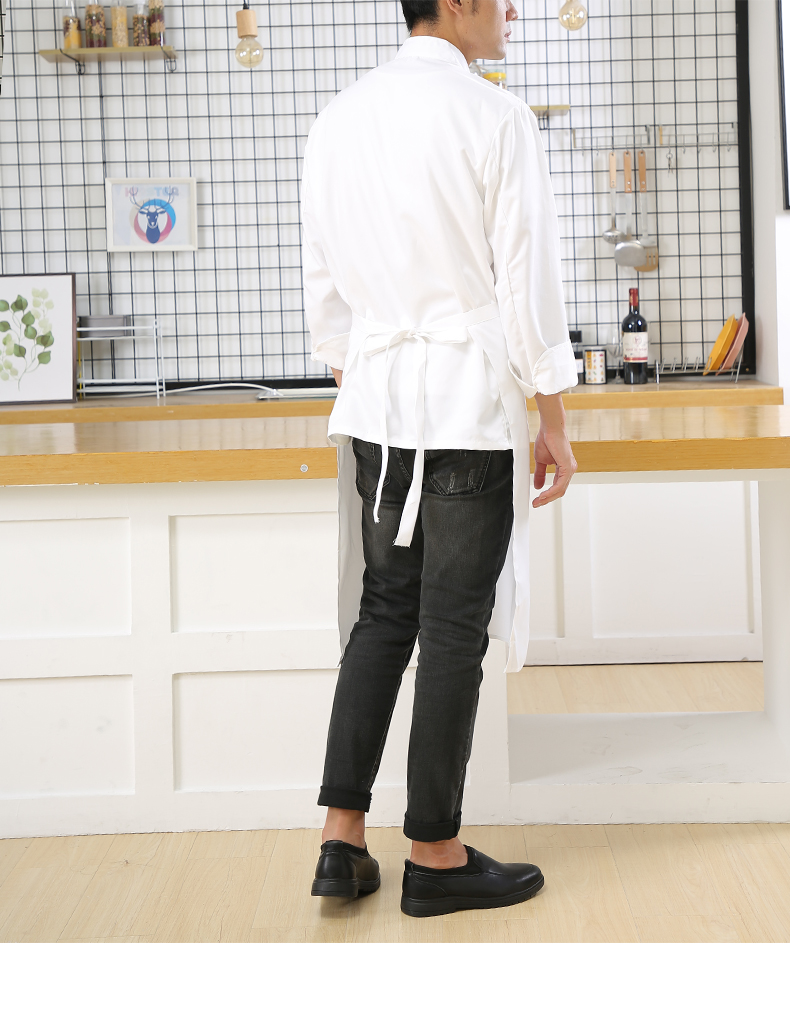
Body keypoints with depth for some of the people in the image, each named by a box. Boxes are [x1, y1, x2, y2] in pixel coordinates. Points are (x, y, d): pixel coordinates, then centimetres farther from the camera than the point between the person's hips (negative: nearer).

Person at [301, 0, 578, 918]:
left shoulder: (337, 121, 8)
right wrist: (555, 424, -2)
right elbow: (528, 283, -9)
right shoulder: (495, 118, -9)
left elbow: (322, 283, 12)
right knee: (454, 632, 3)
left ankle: (342, 841, 13)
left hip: (375, 407, 6)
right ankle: (434, 857, 13)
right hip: (470, 406, -6)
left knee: (381, 617, 14)